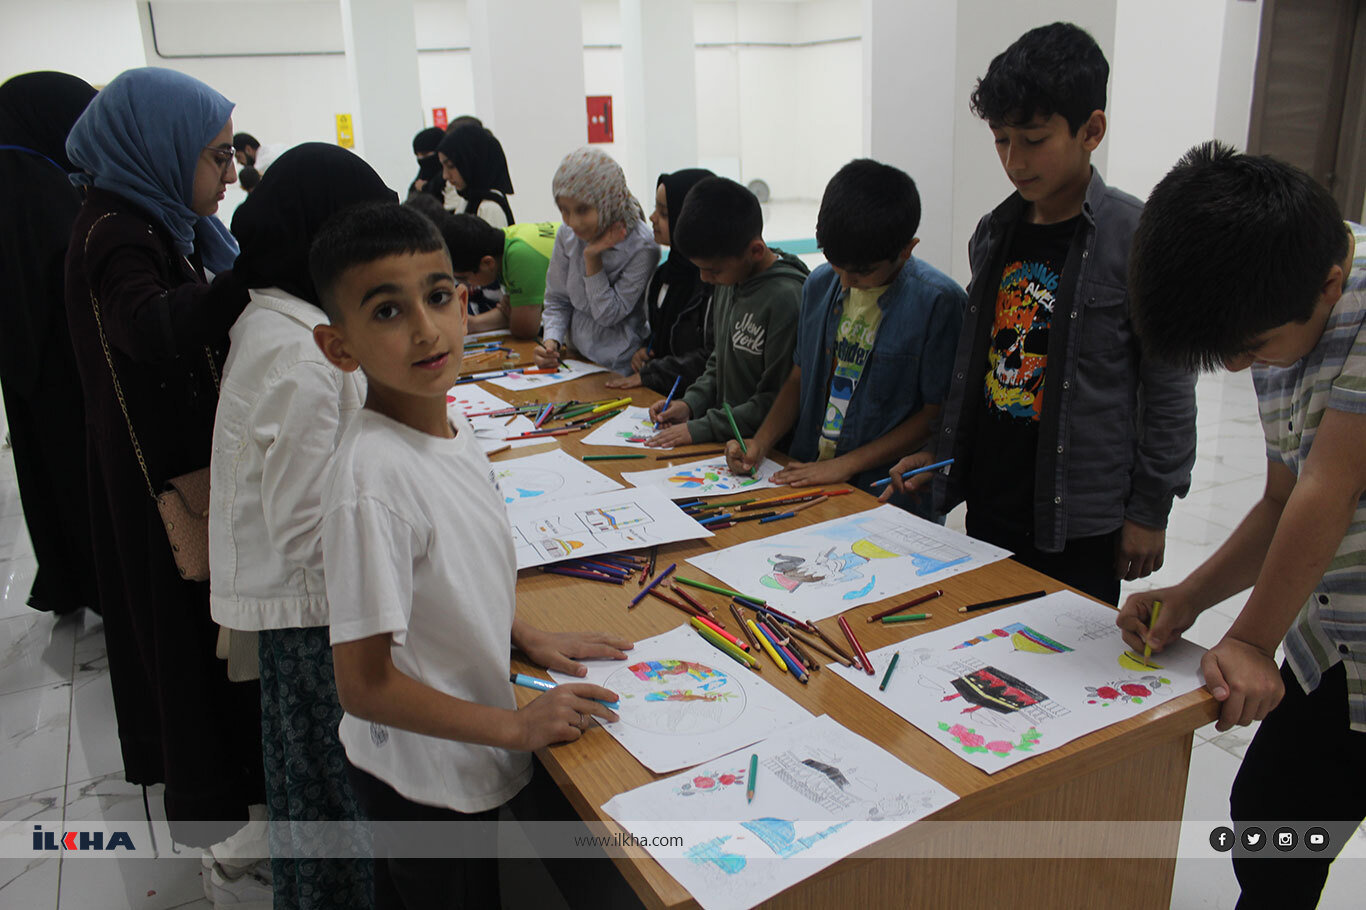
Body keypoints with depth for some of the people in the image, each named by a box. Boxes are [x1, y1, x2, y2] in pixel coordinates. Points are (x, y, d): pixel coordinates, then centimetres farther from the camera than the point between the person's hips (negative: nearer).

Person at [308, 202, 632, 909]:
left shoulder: (450, 427, -5)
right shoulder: (369, 481, -31)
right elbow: (364, 684, -26)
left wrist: (528, 638, 3)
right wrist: (519, 726, -19)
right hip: (424, 782, -7)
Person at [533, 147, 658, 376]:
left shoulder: (642, 247, -15)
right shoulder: (567, 234, -1)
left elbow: (608, 315, -11)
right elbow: (557, 300, 9)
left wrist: (593, 257, -16)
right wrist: (550, 342, -7)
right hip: (575, 358, 6)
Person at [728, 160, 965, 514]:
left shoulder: (938, 302, -9)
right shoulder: (819, 285, 10)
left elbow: (938, 415, -7)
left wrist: (845, 464, -10)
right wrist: (760, 444, 3)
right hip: (805, 478, 5)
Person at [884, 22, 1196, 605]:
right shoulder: (993, 233, 5)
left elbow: (1169, 392, -8)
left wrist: (1149, 512, -6)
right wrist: (940, 454, 9)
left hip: (1080, 522, -5)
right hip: (988, 503, 5)